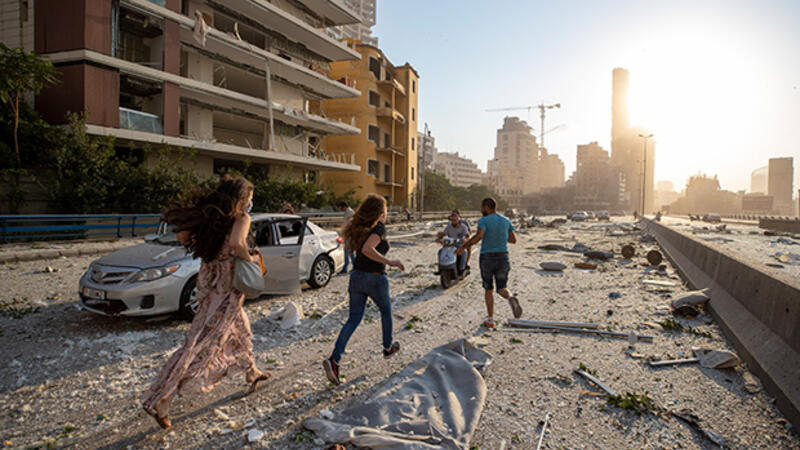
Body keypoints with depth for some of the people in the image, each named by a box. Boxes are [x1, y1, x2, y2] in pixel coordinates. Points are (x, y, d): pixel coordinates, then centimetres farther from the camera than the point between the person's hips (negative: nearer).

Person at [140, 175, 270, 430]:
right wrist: (249, 258, -17)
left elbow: (182, 236, 5)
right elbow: (236, 243, -35)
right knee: (203, 343, -3)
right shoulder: (241, 218, -15)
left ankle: (252, 373, 46)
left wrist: (207, 250, 12)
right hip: (225, 287, -9)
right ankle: (159, 401, 0)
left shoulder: (210, 215, 4)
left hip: (208, 278, 9)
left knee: (240, 329, 26)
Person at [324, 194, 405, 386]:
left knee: (353, 320, 7)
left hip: (356, 276, 6)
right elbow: (367, 249, -30)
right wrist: (389, 261, -23)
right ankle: (388, 347, 41)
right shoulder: (379, 228, -15)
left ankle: (334, 360, -7)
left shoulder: (359, 227, 7)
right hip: (375, 278, -6)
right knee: (386, 311, 22)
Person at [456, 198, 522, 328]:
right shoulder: (506, 221, 8)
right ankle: (511, 298, -28)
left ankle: (490, 320, 17)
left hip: (487, 259, -3)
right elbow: (513, 239, 15)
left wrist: (463, 246, -16)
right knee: (502, 289, 7)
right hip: (503, 258, 3)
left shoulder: (483, 221, -8)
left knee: (488, 289, 14)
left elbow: (478, 236, -26)